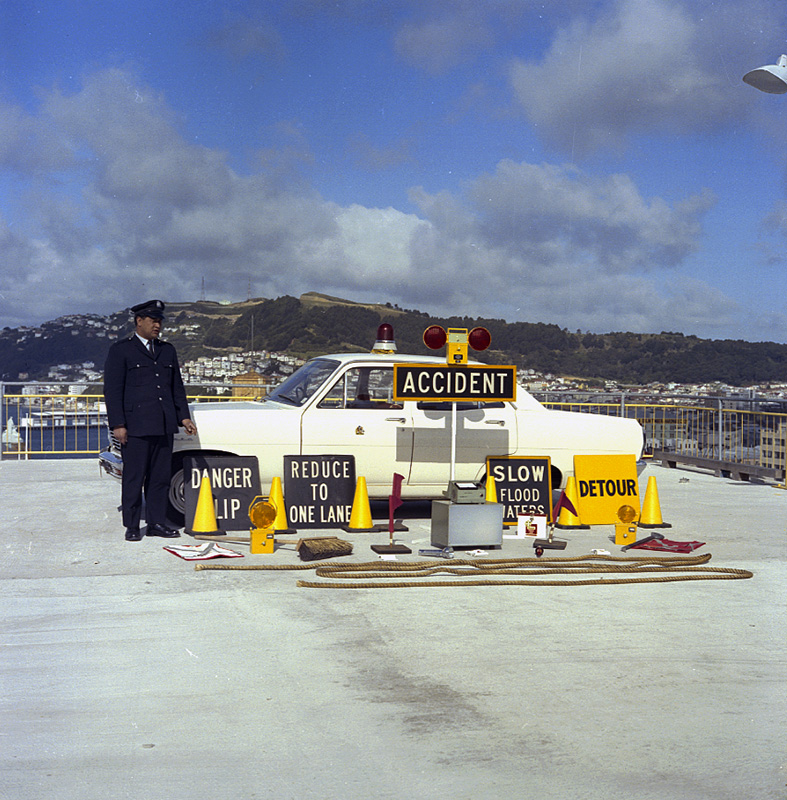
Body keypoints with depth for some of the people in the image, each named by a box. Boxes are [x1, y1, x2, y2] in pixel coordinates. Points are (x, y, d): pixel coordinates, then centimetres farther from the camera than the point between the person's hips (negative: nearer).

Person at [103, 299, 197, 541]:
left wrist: (184, 417, 12)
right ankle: (132, 526, 7)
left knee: (161, 477, 7)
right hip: (135, 428, -5)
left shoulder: (167, 350, 18)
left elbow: (177, 387, 22)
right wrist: (117, 424, -10)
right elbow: (112, 390, -3)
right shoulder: (120, 350, 1)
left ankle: (157, 522, 15)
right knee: (133, 478, -1)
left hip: (164, 427, 5)